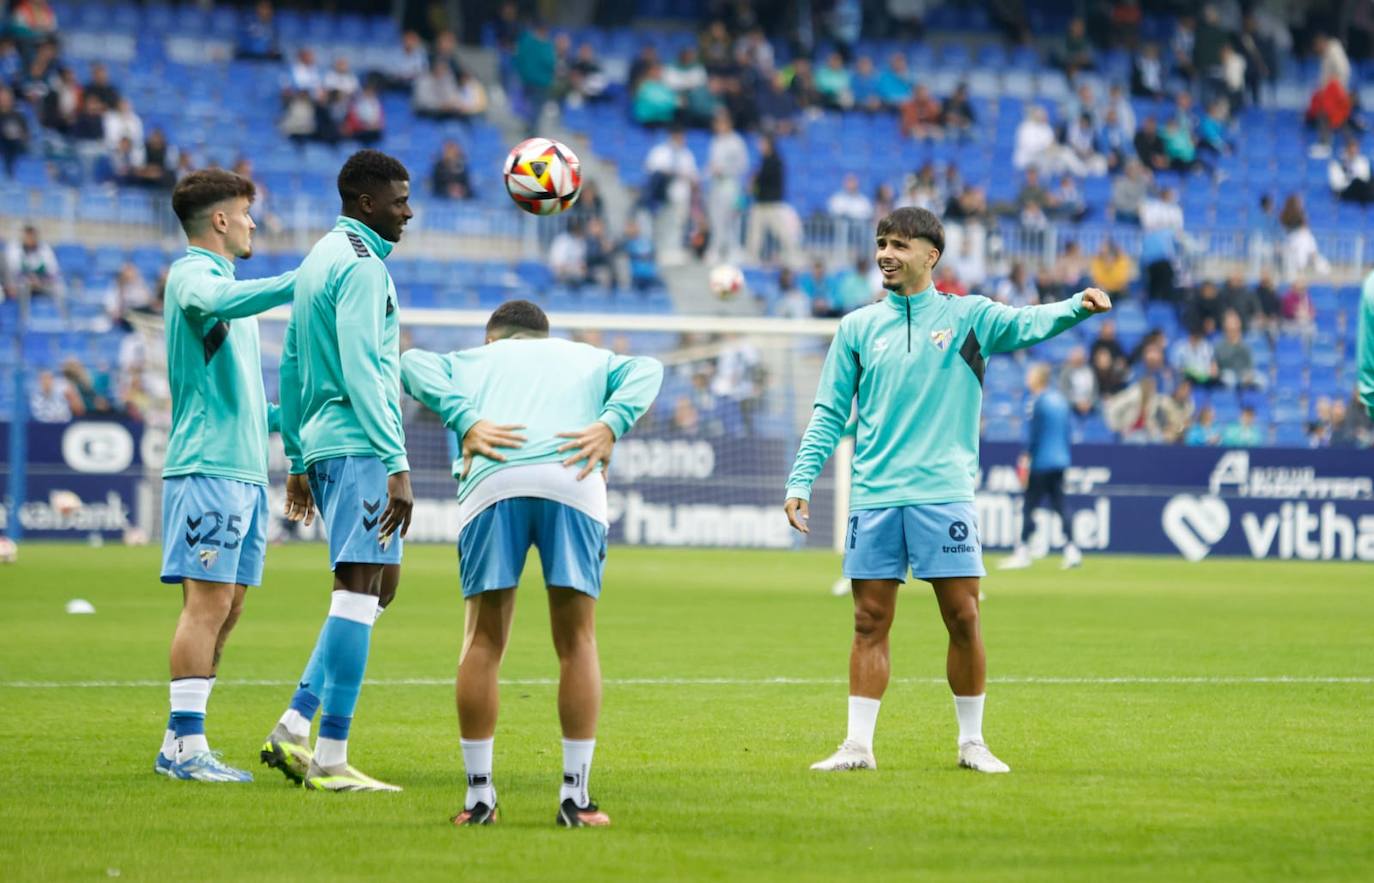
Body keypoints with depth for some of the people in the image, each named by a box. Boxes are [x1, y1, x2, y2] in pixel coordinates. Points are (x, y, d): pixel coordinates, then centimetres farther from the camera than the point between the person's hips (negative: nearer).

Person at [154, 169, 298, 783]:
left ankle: (181, 747, 10)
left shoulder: (220, 278, 24)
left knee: (226, 608, 7)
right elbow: (219, 302, -33)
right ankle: (186, 746, -12)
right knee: (207, 602, -12)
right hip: (208, 466, -10)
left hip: (243, 469, 10)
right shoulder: (191, 274, -6)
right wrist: (304, 281, -35)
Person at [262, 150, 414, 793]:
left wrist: (297, 461, 26)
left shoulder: (320, 258, 20)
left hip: (321, 445, 10)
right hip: (358, 445, -10)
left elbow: (292, 367, 23)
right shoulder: (362, 265, -11)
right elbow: (361, 373, -19)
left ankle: (294, 727, 7)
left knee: (380, 584, 14)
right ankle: (330, 759, -14)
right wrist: (397, 465, -21)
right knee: (359, 590, -11)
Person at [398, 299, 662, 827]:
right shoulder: (589, 358, 34)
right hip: (572, 482, 0)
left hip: (491, 484, 0)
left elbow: (414, 363, 13)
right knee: (576, 641, 7)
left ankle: (478, 795, 6)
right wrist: (611, 424, 0)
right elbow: (646, 370, 14)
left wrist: (466, 421, 0)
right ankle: (575, 796, 3)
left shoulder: (474, 359, 33)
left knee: (483, 641, 8)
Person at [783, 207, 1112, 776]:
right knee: (870, 622, 2)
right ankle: (858, 745, 7)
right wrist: (801, 481, 3)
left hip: (944, 494, -2)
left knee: (963, 617, -2)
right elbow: (830, 413, 13)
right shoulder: (858, 327, 12)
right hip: (873, 496, 2)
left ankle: (972, 743, 10)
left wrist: (1077, 306, -32)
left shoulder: (967, 316, 5)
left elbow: (1028, 323, -12)